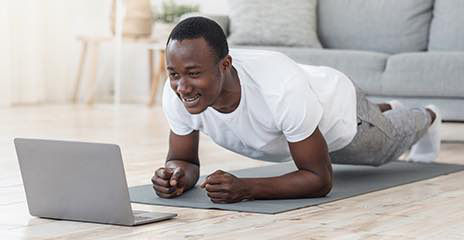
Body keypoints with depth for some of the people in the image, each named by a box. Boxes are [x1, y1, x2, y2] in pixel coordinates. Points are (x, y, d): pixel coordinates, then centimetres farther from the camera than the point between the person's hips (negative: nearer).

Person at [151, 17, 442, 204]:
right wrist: (178, 173, -45)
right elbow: (185, 159, -19)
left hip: (337, 104, -5)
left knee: (387, 145, 30)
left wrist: (244, 188, -55)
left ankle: (427, 117, 66)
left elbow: (320, 179, -40)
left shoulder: (282, 90, -51)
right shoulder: (176, 95, -37)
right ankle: (387, 109, 71)